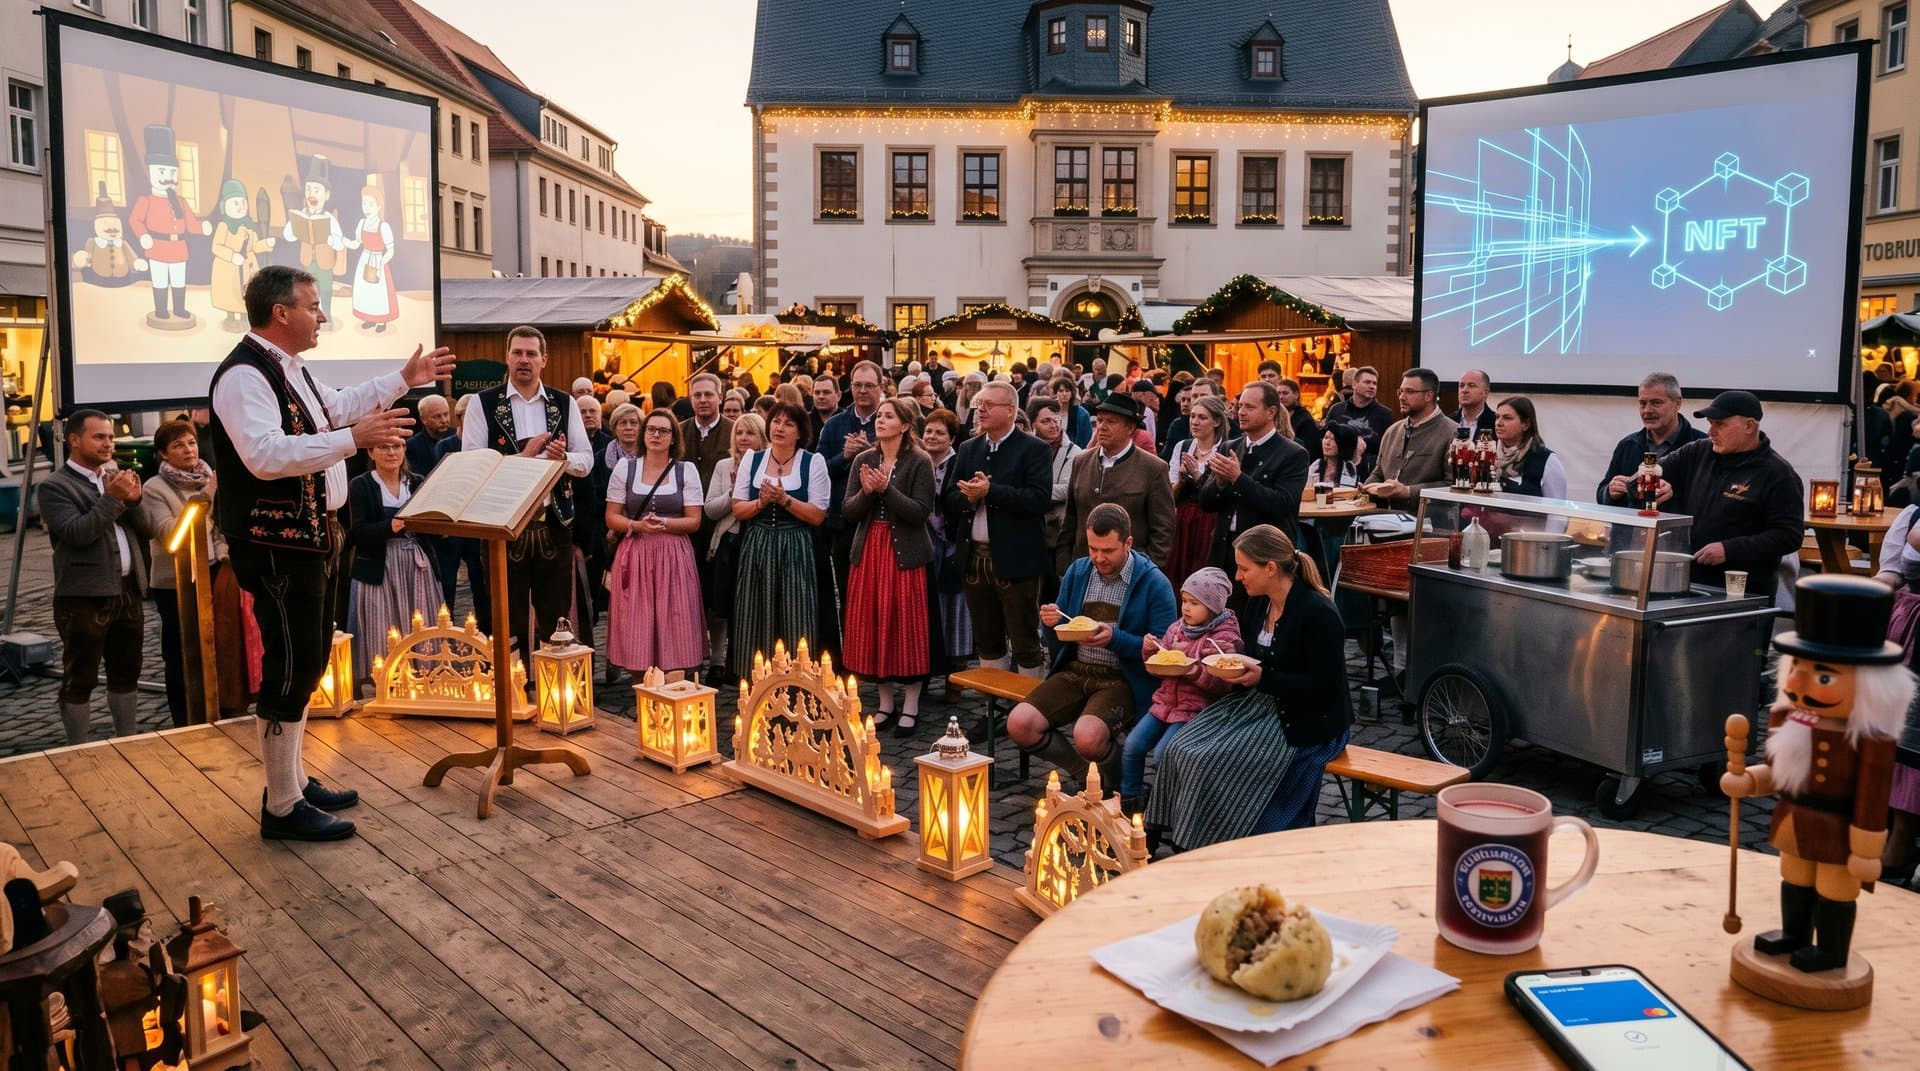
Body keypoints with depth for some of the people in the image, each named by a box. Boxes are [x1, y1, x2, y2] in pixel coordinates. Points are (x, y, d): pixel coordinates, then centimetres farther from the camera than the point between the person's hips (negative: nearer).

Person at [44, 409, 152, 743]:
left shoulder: (118, 475, 15)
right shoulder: (55, 486, -4)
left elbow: (148, 531, 10)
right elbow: (76, 533, -18)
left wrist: (134, 501, -7)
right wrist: (112, 499, -20)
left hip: (128, 591, 6)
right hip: (84, 598, -6)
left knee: (126, 675, 14)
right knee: (80, 680, 2)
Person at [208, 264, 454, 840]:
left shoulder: (290, 368, 14)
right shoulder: (244, 375, -19)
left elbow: (338, 407, 31)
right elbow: (266, 455, -31)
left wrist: (406, 378, 28)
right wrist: (355, 438, -35)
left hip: (308, 536, 11)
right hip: (274, 546, -11)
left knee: (310, 656, 18)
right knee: (291, 664, -5)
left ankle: (294, 779, 31)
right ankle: (282, 807, 6)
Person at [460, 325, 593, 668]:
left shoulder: (564, 404, 7)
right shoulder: (483, 404, -1)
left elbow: (587, 460, 6)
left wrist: (565, 458, -15)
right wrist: (522, 456, -16)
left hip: (555, 523, 3)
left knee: (555, 617, 9)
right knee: (509, 620, 5)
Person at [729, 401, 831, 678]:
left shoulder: (813, 462, 1)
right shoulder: (751, 460, 10)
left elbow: (818, 516, -5)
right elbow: (738, 510, 7)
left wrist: (785, 500, -15)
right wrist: (762, 502, -10)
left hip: (795, 550, -3)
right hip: (756, 548, 3)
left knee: (794, 622, -3)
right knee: (756, 622, 3)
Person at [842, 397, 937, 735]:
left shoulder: (919, 462, -5)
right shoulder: (863, 461, 9)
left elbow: (920, 512, -13)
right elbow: (849, 511, 4)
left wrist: (887, 489, -20)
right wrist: (866, 492, -14)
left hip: (904, 553, -4)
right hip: (868, 551, 5)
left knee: (906, 625, -1)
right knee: (872, 627, 6)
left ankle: (911, 706, 11)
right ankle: (885, 703, 19)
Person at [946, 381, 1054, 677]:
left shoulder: (1034, 449, -6)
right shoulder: (968, 449, 12)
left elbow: (1040, 498, -18)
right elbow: (950, 500, 9)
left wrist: (990, 491, -22)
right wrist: (968, 497, -13)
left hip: (1015, 559, -6)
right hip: (975, 557, 6)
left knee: (1025, 643, 1)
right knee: (986, 641, 17)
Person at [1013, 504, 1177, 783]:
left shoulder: (1154, 584, -6)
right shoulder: (1077, 572, 10)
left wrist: (1115, 639, -23)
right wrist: (1052, 625, -9)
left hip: (1121, 680, -5)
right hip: (1074, 672, 5)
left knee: (1088, 737, -32)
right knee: (1019, 724, -18)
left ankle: (1115, 777, 6)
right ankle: (1087, 770, 7)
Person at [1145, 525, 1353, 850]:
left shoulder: (1318, 614, -19)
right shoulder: (1258, 604, 7)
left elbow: (1324, 687, -20)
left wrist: (1262, 678, -24)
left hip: (1306, 723, -8)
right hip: (1258, 705, 8)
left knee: (1213, 762, -22)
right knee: (1181, 751, -10)